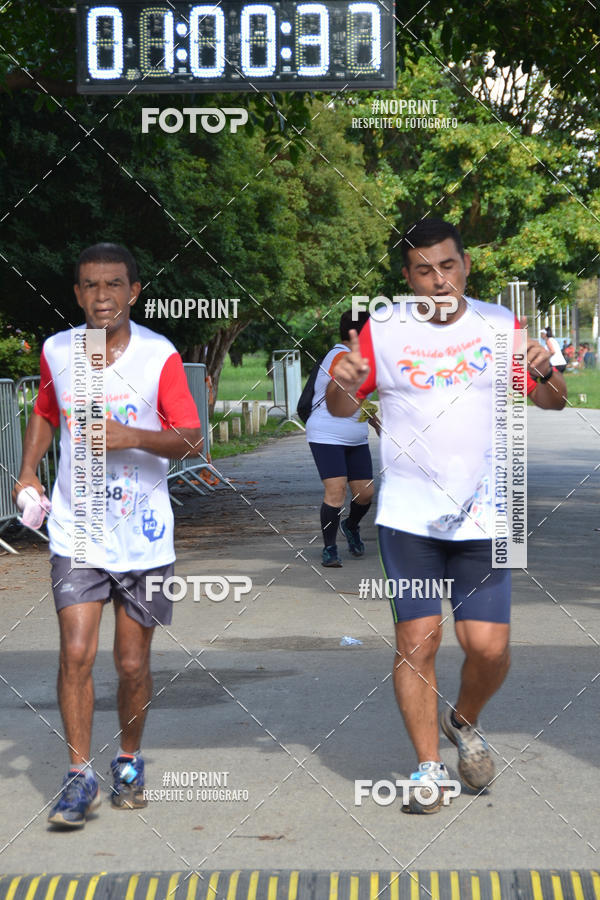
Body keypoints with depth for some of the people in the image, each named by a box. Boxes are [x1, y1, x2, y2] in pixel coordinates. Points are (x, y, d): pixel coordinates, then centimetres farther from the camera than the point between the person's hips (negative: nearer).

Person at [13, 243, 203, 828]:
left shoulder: (159, 356, -8)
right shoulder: (56, 351, 1)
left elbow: (192, 442, -8)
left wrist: (133, 437, -24)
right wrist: (27, 472, 8)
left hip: (143, 537, -1)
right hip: (76, 532, 1)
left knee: (132, 663, 7)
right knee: (76, 653, -10)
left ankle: (129, 762, 30)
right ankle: (80, 775, 2)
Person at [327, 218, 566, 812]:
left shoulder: (499, 325, 5)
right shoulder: (383, 329, 2)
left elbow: (553, 402, 10)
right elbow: (341, 409, 9)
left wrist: (545, 373, -14)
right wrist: (342, 382, -15)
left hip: (482, 516, 1)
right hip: (407, 516, 0)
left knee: (488, 645, -5)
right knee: (416, 640, -3)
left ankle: (465, 722, 27)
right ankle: (428, 766, 13)